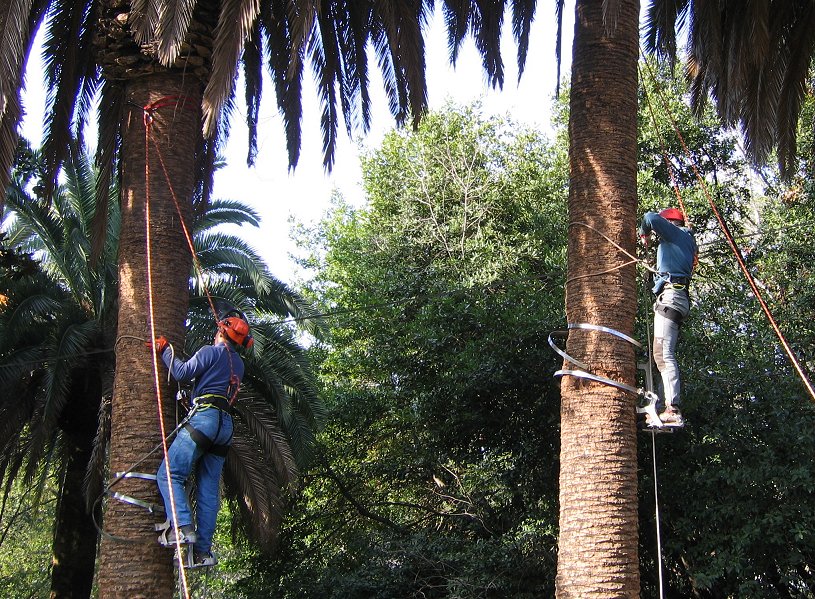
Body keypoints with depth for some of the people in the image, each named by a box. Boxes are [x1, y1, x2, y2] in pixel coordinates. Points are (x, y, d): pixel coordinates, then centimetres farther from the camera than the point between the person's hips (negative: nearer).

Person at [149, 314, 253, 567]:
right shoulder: (238, 364, 25)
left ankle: (182, 526, -26)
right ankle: (203, 550, 1)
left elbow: (183, 373, -8)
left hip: (203, 417, -8)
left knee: (169, 474, -9)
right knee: (209, 490, 5)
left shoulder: (211, 352, 1)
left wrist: (165, 350, 6)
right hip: (225, 425, 8)